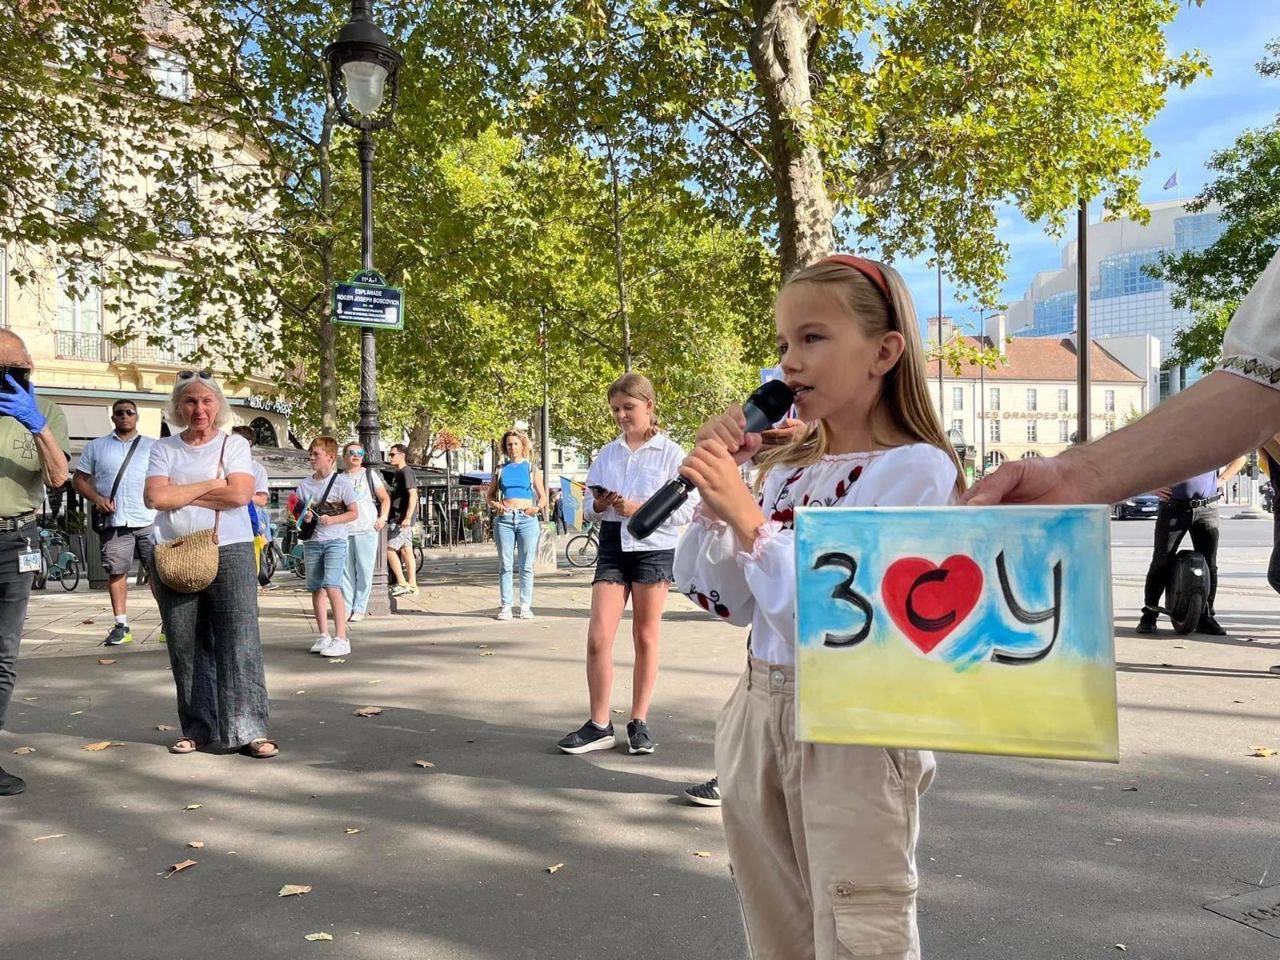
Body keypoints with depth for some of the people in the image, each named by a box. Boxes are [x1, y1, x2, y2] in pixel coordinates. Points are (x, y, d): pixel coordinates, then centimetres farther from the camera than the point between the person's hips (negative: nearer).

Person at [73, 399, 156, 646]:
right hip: (115, 521, 1)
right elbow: (79, 480, 13)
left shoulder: (153, 446, 12)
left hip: (149, 521, -1)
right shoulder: (95, 447, 13)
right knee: (116, 572, 1)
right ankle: (121, 626, 7)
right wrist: (97, 498, -4)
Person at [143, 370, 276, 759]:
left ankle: (248, 731, -4)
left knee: (240, 642, -7)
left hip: (230, 552, -2)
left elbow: (240, 494, -10)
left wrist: (180, 493, -5)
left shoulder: (234, 445, 7)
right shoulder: (164, 449, 11)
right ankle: (197, 728, 17)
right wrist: (210, 485, -5)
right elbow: (155, 497, -6)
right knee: (185, 647, 6)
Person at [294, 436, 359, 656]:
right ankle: (323, 636, 18)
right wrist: (304, 518, -6)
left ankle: (341, 639, -15)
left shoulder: (341, 481, -3)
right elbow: (297, 513, 16)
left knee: (332, 587, -16)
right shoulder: (304, 485, 9)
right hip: (311, 542, 5)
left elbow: (354, 513, -2)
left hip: (335, 541, -5)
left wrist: (331, 520, -16)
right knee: (316, 589, 7)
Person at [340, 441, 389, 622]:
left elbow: (385, 498, 9)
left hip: (366, 530, -2)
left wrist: (383, 517, -6)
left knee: (364, 571, -3)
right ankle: (347, 608, 10)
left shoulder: (369, 474, 10)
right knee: (346, 571, 3)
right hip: (343, 531, 2)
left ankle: (359, 609, 3)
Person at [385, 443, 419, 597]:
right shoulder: (400, 473, 20)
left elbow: (413, 495, -20)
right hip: (399, 518, 10)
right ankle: (412, 585, 9)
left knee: (389, 548, -10)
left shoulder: (406, 472, -11)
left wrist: (407, 517, -27)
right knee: (406, 550, 8)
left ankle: (402, 583, -8)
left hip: (402, 518, -10)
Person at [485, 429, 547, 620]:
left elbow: (543, 497, 11)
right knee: (505, 565, 0)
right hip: (504, 519, 1)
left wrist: (537, 507, -9)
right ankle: (505, 606, 3)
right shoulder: (500, 470, 14)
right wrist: (494, 504, -4)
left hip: (527, 519, -1)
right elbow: (489, 495, 17)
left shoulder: (531, 469, 11)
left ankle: (526, 606, 4)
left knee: (526, 566, -1)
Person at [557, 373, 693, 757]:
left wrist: (639, 509, -19)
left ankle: (639, 722, 17)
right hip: (612, 545, 4)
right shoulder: (607, 454, 12)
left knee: (645, 638, 7)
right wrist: (597, 506, -7)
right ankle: (599, 725, 5)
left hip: (653, 548, -3)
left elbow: (685, 510, -8)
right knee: (598, 638, -4)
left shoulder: (670, 453, -2)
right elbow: (589, 507, 16)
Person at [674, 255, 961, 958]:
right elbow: (726, 600, 7)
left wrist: (749, 519, -23)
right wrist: (715, 495, -4)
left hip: (850, 733, -7)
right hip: (757, 716, 7)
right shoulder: (784, 469, 7)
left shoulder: (916, 469, -14)